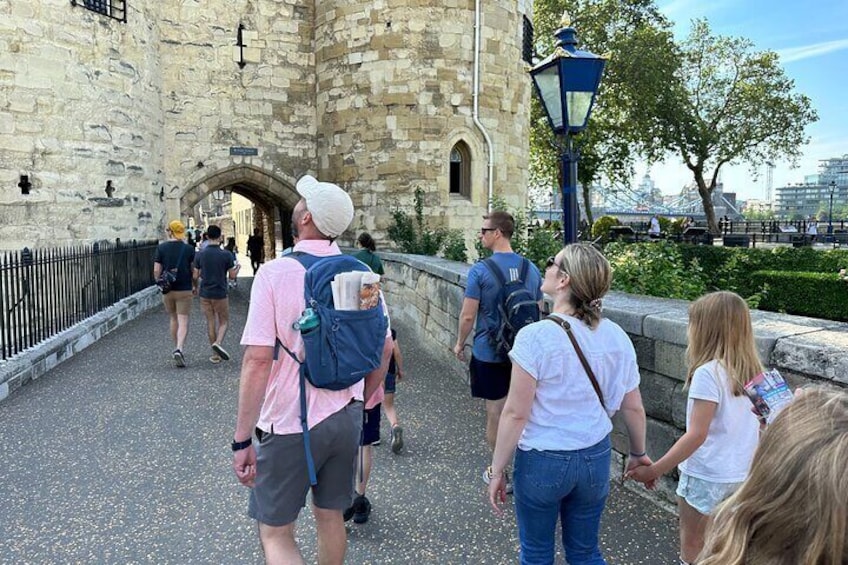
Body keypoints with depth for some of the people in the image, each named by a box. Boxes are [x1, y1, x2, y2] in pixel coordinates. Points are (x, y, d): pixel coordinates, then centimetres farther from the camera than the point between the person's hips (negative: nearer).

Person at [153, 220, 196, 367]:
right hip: (184, 289, -2)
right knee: (183, 321, -2)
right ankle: (179, 349, -19)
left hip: (167, 290, 2)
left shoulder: (161, 248, -2)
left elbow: (156, 270, -4)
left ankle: (177, 349, 25)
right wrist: (195, 286, 13)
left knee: (172, 318, 18)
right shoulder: (189, 249, -4)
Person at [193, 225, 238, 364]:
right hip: (220, 294, -3)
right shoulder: (226, 254, -10)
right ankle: (218, 343, -15)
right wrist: (236, 270, 16)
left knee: (211, 323, 10)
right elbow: (232, 276, -5)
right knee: (224, 321, 12)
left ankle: (215, 355, 15)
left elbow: (196, 276, 1)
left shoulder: (200, 255, -3)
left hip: (205, 294, 3)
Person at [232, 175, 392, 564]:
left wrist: (242, 439, -14)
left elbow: (257, 360, -21)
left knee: (275, 533, 11)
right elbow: (385, 349, 4)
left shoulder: (275, 273, -16)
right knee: (330, 516, 24)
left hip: (290, 424, -4)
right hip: (346, 418, 5)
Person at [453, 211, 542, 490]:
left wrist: (460, 344, 3)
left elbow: (468, 315, -13)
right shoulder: (531, 269, 1)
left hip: (489, 353, -4)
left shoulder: (480, 271, -15)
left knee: (496, 412, 7)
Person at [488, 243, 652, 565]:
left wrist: (497, 470, -7)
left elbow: (516, 413, -19)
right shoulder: (617, 337, -7)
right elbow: (633, 408, 2)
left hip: (542, 461, -4)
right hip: (595, 458, 4)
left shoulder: (535, 336, -22)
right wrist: (638, 454, 20)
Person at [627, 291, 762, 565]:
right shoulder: (752, 370, -2)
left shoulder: (708, 373, -23)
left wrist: (655, 470, -20)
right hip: (742, 473, 7)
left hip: (707, 475, -7)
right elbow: (759, 426, 6)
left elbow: (696, 435, -25)